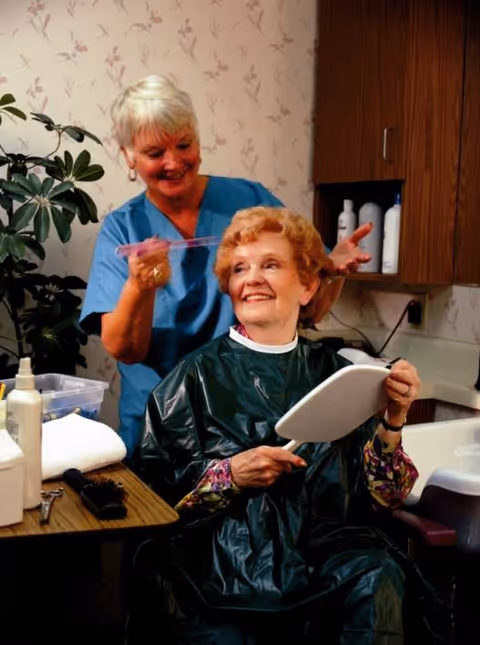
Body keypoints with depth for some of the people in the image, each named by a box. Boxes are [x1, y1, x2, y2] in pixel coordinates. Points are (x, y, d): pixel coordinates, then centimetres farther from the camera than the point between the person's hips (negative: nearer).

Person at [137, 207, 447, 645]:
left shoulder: (337, 375, 10)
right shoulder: (196, 377, 5)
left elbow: (383, 496, 8)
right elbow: (155, 488, 2)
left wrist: (392, 421, -8)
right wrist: (230, 474, -13)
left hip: (324, 544, 3)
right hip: (228, 555, -2)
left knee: (378, 581, -29)